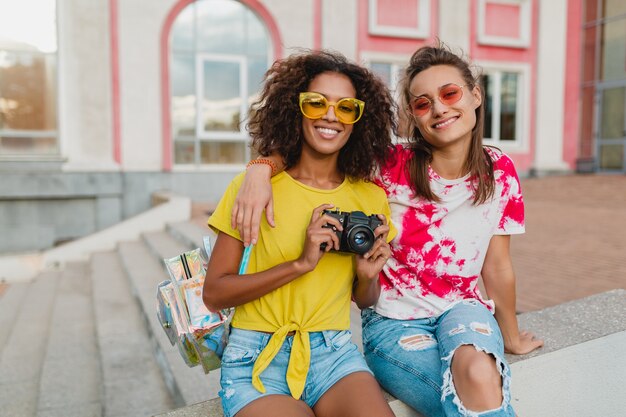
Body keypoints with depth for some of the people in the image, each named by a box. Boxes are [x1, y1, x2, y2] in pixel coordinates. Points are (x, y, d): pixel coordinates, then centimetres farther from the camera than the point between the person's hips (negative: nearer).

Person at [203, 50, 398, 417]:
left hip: (335, 355, 3)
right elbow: (214, 294, -7)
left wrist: (367, 276, -7)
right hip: (258, 358, -3)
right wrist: (300, 264, -16)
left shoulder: (371, 199, 5)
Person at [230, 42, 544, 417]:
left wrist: (511, 337, 18)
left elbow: (497, 266, 7)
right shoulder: (392, 167, -14)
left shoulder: (500, 173, -4)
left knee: (479, 371, -32)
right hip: (394, 321, -2)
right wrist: (260, 169, -34)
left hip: (462, 309, 2)